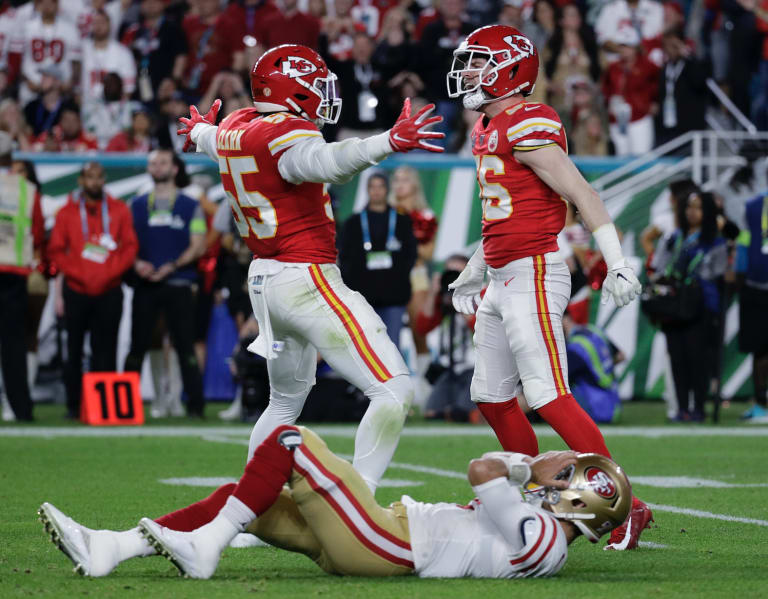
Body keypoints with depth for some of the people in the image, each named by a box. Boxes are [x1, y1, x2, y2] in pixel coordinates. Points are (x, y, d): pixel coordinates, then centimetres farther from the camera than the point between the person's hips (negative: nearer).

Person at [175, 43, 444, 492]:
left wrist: (201, 132, 61)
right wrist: (388, 143, -53)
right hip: (307, 278, -10)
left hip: (264, 280, 10)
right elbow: (321, 162, -40)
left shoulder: (235, 128, 10)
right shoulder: (286, 133, -16)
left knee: (287, 400, 28)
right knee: (393, 389, -12)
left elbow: (213, 141, 36)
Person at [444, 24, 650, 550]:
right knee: (493, 397, 14)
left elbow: (582, 194, -19)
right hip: (501, 283, 10)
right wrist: (475, 271, 32)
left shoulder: (528, 127, -14)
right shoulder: (489, 128, 15)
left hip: (534, 275, -10)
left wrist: (618, 265, -24)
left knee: (548, 397, -15)